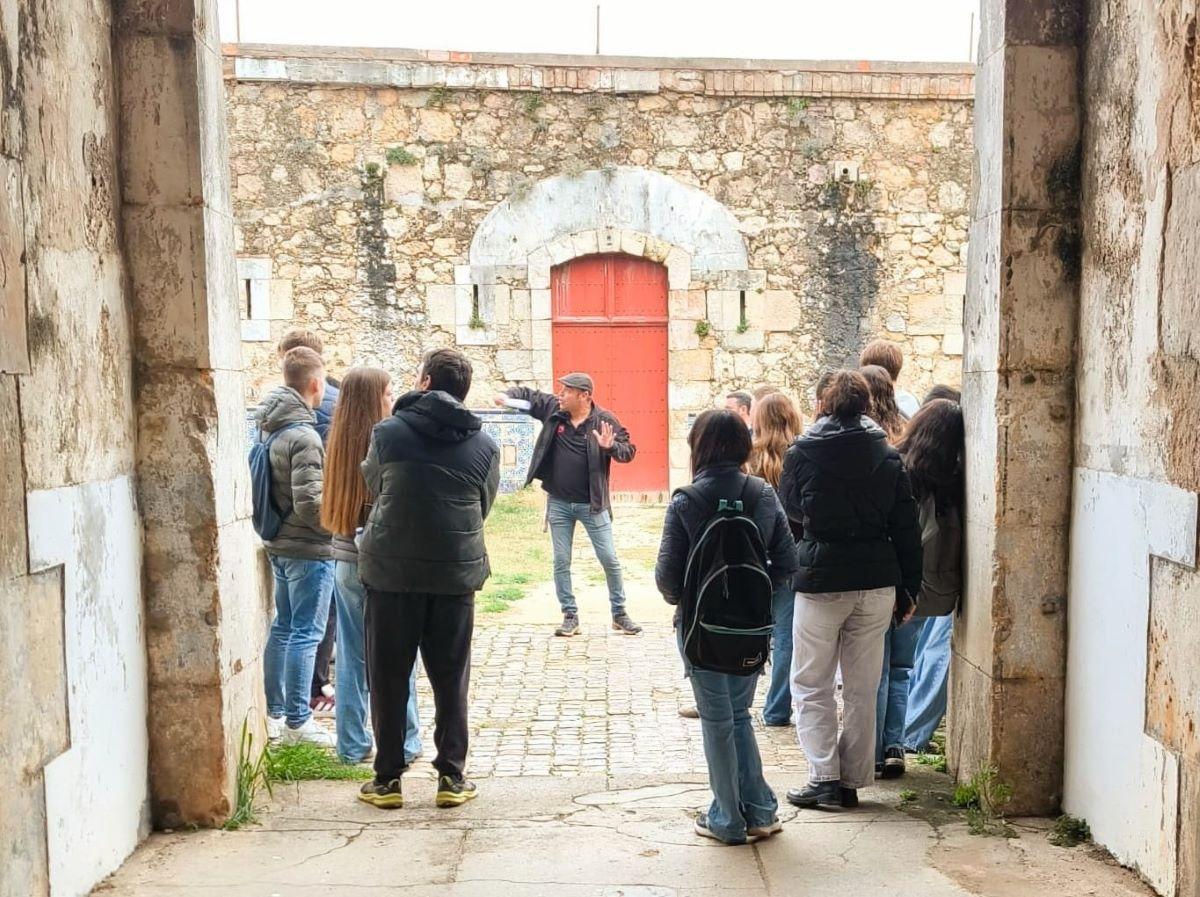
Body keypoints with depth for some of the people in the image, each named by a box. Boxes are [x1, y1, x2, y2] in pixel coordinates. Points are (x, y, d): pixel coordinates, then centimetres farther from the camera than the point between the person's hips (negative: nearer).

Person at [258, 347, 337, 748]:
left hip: (279, 545, 9)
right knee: (306, 634, -1)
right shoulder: (303, 436, -21)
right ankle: (297, 721, 7)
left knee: (283, 627, 17)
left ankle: (273, 712, 26)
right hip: (308, 549, -9)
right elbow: (309, 503, -23)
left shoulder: (269, 426, 7)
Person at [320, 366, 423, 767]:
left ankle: (352, 745, 19)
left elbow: (334, 499, 11)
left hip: (346, 559, 6)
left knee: (351, 657, 12)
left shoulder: (338, 442, 3)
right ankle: (403, 743, 14)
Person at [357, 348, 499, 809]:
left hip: (391, 569, -1)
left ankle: (387, 779, 14)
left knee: (388, 678, 9)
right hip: (456, 573, 2)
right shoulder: (485, 445, 1)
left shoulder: (388, 432, -4)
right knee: (451, 680, 11)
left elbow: (372, 485, 11)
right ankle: (452, 777, 15)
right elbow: (483, 507, 10)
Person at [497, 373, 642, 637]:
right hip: (559, 504, 3)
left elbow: (629, 451, -8)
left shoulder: (604, 419, -11)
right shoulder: (553, 409, -3)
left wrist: (610, 447, -28)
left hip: (592, 504, -3)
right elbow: (528, 395, 10)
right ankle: (570, 616, 18)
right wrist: (508, 396, -10)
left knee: (610, 560, 3)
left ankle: (619, 614, 18)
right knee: (561, 562, 7)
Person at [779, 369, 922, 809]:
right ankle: (852, 781, 17)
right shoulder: (888, 457, 1)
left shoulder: (802, 453, -5)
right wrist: (907, 589, 9)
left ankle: (824, 777, 3)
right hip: (876, 581, 3)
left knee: (811, 686, 9)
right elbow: (906, 528, 3)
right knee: (862, 689, 12)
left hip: (820, 579, -3)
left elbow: (791, 511, 10)